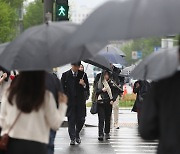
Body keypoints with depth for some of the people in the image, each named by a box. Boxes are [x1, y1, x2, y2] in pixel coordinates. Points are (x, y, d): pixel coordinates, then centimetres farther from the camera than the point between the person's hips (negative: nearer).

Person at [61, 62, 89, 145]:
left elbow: (87, 88, 6)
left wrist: (84, 84, -16)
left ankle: (77, 134, 26)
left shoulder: (83, 75, 6)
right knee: (71, 120, -3)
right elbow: (62, 88, 6)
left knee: (81, 119, 1)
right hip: (69, 101, -1)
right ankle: (72, 138, 3)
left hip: (80, 101, 1)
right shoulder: (65, 75, 3)